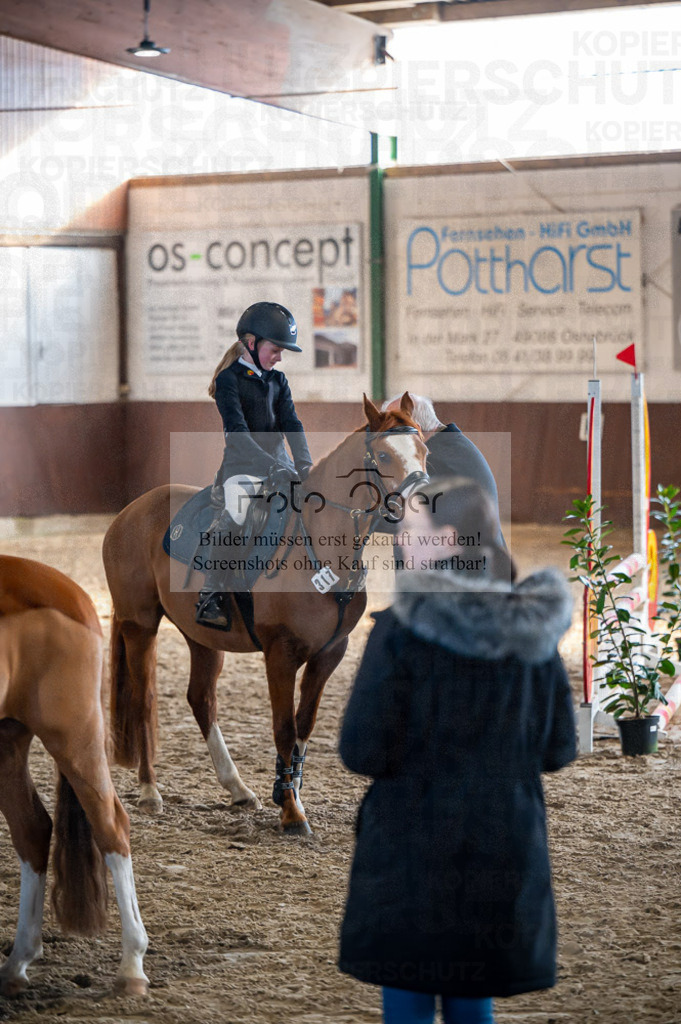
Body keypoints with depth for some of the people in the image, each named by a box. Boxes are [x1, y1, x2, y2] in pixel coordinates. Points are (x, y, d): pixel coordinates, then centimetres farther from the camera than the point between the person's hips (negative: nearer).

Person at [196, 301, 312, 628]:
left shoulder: (277, 380, 14)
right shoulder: (229, 379, -7)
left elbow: (291, 424, 3)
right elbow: (237, 432, -19)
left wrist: (303, 463, -16)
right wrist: (271, 466, -30)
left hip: (278, 462, 7)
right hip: (243, 465, -7)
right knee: (232, 518, -28)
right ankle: (209, 598, -24)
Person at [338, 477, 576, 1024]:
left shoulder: (402, 626, -13)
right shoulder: (533, 629, 1)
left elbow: (364, 752, -15)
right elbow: (559, 749, 6)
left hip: (414, 852, -4)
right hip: (503, 854, 4)